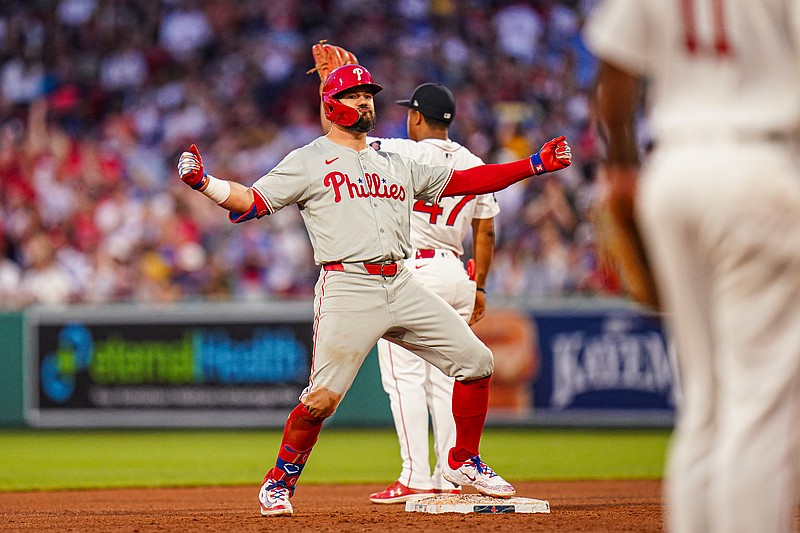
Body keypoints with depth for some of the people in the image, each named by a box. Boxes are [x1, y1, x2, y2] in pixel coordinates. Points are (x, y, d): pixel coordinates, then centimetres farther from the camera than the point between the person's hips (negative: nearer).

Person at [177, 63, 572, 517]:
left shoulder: (396, 165, 22)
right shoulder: (308, 163, 6)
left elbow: (466, 181, 22)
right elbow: (250, 202, -1)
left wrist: (536, 165, 17)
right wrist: (204, 183, -20)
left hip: (402, 287, 6)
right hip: (347, 289, -6)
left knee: (475, 361, 2)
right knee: (322, 398, -14)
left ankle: (463, 463, 18)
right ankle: (280, 481, 8)